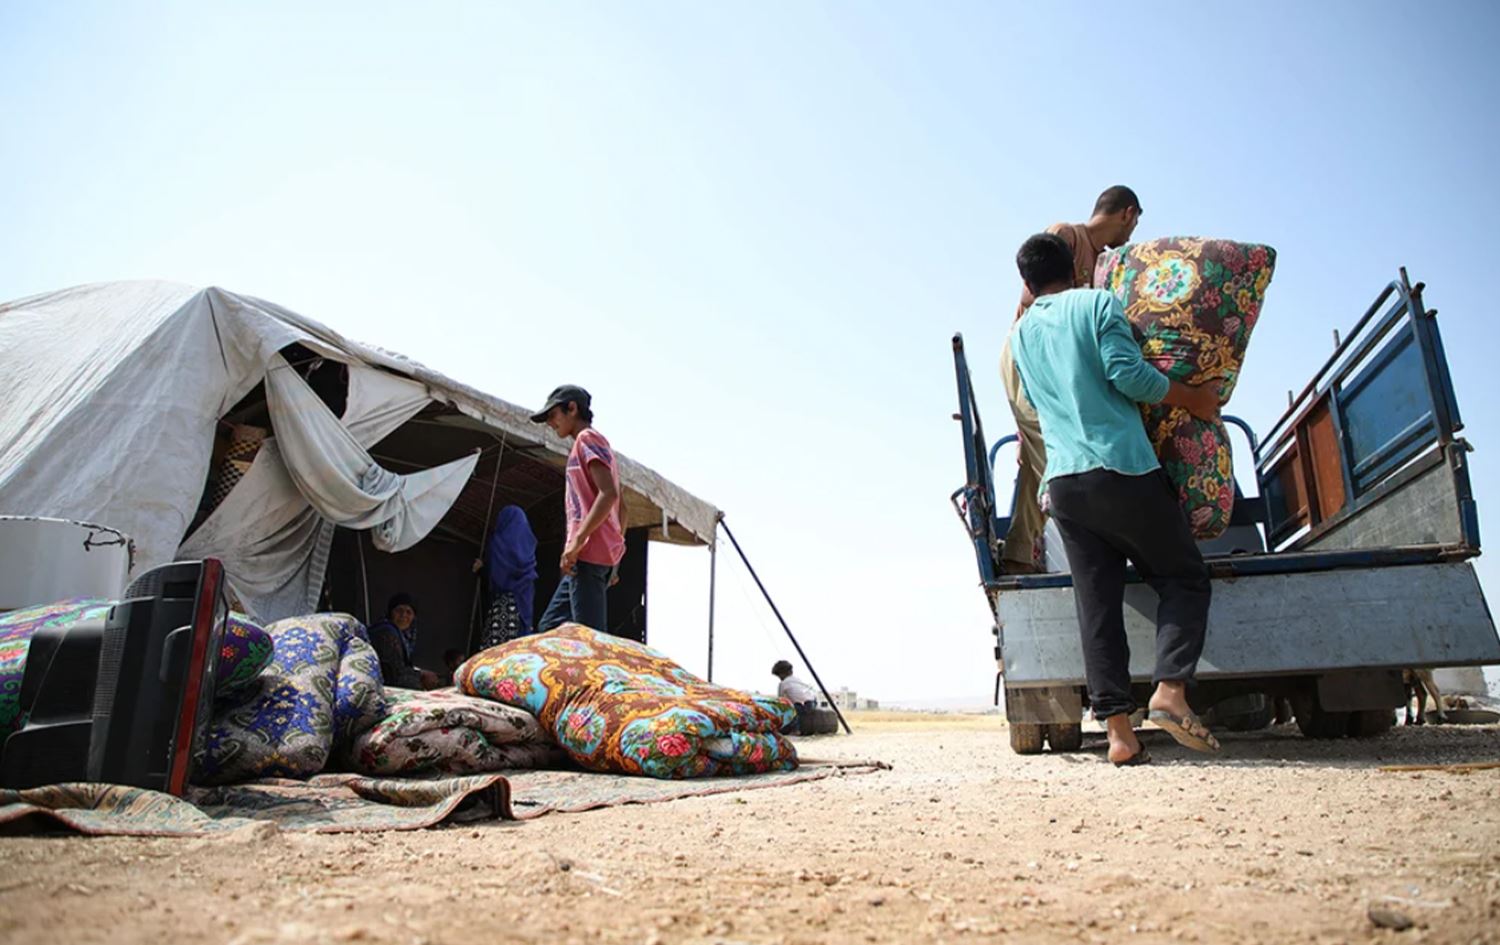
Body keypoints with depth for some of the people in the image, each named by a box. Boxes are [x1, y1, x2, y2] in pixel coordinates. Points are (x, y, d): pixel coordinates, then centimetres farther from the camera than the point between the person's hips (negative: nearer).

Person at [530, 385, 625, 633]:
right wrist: (615, 548, 21)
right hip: (598, 554, 10)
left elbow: (609, 493, -18)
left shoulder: (587, 438, -3)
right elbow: (620, 508, 23)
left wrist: (576, 540, -21)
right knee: (550, 626, 11)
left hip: (588, 552, -10)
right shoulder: (598, 444, 26)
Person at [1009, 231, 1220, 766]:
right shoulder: (1097, 304, 4)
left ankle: (1118, 728, -3)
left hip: (1064, 482, 5)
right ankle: (1170, 689, -10)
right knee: (1184, 579, 9)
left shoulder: (1021, 336, 20)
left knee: (1096, 602, 3)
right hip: (1123, 470, -4)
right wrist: (1192, 399, 3)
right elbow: (1127, 374, -9)